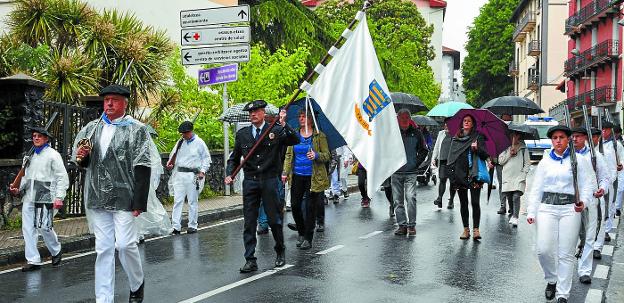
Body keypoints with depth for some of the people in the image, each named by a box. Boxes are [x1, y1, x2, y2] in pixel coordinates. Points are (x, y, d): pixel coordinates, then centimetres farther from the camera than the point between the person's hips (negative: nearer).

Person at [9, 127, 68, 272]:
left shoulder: (52, 155, -2)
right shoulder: (31, 156, 17)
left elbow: (62, 177, -7)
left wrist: (59, 197, -15)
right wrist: (19, 188, 9)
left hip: (45, 197, -6)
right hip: (29, 198, 6)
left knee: (44, 227, -8)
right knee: (28, 229, 2)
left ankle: (56, 252, 18)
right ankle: (33, 260, 8)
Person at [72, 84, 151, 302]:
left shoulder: (136, 130, -2)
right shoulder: (91, 128, 13)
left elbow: (142, 168, -7)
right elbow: (81, 161, 21)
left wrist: (139, 202, -13)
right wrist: (80, 156, -5)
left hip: (124, 199, -4)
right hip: (98, 198, 4)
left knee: (125, 244, -6)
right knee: (103, 249, 7)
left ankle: (137, 285, 20)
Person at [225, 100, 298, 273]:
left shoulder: (276, 131, 2)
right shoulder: (242, 134, 10)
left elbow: (295, 141, -11)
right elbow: (234, 158, 16)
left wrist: (284, 125, -22)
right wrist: (229, 174, 0)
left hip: (269, 181, -2)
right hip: (250, 182, 2)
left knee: (274, 220, 5)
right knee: (249, 222, 1)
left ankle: (280, 252, 27)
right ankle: (250, 260, 6)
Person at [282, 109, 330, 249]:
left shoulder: (319, 136, 0)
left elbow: (327, 155, 0)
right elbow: (289, 155, 9)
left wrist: (316, 155, -21)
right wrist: (285, 172, -2)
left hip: (313, 177, -3)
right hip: (297, 176, 3)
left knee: (311, 207, 0)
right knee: (295, 205, 2)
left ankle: (308, 239, 9)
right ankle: (301, 233, 23)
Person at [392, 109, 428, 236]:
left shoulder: (416, 132, 2)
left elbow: (424, 150, 13)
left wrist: (416, 163, 3)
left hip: (411, 173, -1)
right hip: (395, 172, 1)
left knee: (411, 198, -11)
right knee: (398, 200, 4)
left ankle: (411, 225, -2)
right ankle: (402, 225, 13)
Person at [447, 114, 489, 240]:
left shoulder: (478, 137, 3)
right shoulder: (456, 138, 13)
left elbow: (485, 155, -3)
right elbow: (451, 155, 19)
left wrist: (477, 148, -22)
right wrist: (452, 172, 11)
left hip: (474, 174, -4)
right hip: (459, 174, 4)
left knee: (475, 202, -9)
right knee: (463, 203, 8)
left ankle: (476, 229, -7)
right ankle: (466, 229, 14)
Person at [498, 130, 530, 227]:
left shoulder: (523, 149, 9)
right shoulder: (506, 148, 13)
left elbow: (527, 163, 8)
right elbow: (500, 161, 6)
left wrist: (523, 174, -5)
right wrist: (509, 154, -5)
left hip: (519, 178, -3)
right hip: (507, 177, 3)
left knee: (516, 197, -16)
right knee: (509, 197, 5)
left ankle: (515, 217, -22)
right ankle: (512, 215, 23)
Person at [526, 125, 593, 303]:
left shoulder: (579, 160, 4)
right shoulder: (545, 161, 11)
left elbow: (587, 185, 0)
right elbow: (536, 188, 11)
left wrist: (583, 202, -19)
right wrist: (531, 212, 2)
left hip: (570, 209, -2)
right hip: (547, 207, 2)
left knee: (566, 254, -1)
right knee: (544, 250, -8)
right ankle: (551, 280, 21)